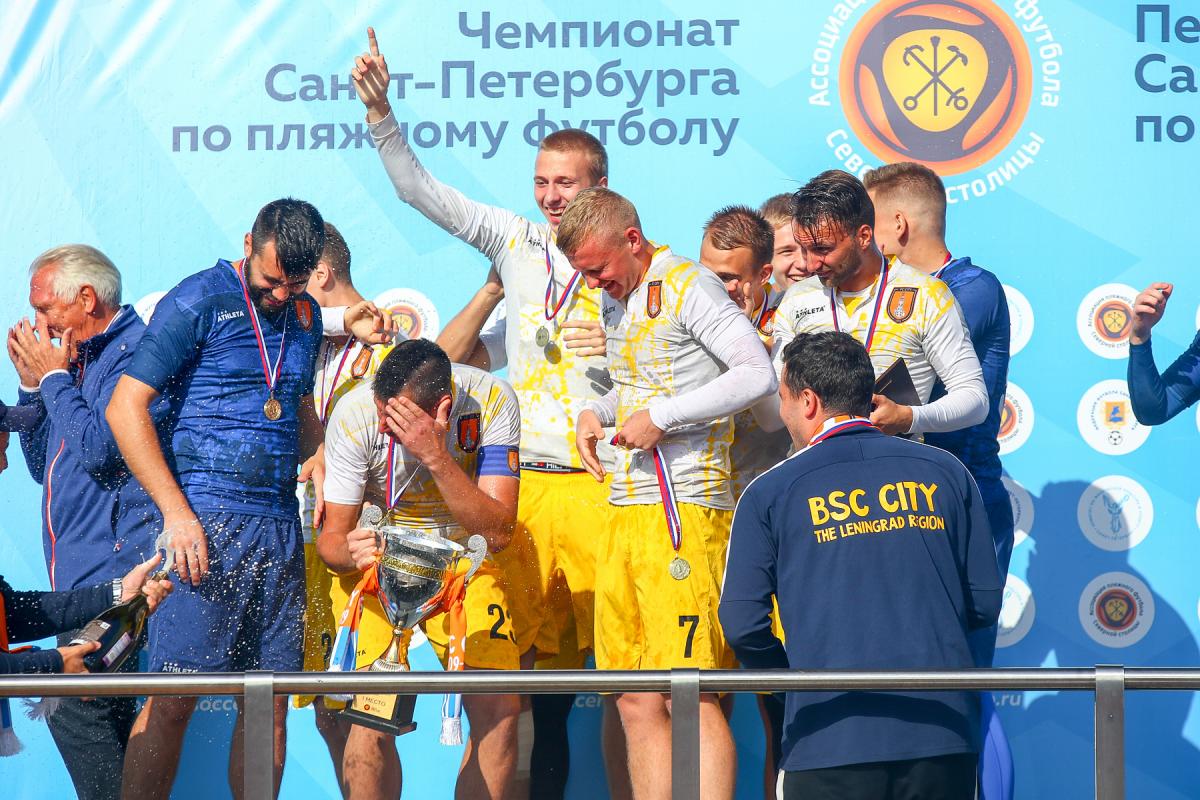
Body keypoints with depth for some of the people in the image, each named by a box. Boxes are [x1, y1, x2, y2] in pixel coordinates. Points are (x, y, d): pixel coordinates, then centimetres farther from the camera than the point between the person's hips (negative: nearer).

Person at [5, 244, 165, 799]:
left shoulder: (135, 351, -9)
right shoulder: (79, 363, 19)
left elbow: (99, 450, -20)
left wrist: (53, 377, -8)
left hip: (115, 564, -10)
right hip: (80, 573, 10)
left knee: (73, 708, -16)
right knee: (103, 713, 8)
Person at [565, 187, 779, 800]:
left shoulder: (687, 285, -7)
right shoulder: (616, 299, 20)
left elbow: (758, 375, -15)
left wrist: (659, 417, -16)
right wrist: (596, 412, 13)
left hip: (683, 507, -9)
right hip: (626, 512, 9)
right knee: (636, 702, 4)